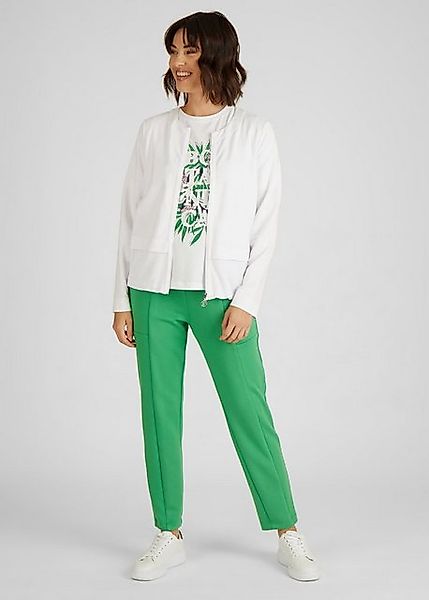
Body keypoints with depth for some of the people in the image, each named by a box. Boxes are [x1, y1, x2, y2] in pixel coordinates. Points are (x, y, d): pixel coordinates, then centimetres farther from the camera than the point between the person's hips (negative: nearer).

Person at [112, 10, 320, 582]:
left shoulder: (255, 132, 3)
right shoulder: (154, 131, 8)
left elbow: (266, 224, 0)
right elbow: (131, 216, 9)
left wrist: (247, 300, -8)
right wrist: (122, 300, 5)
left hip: (222, 294, -2)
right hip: (155, 292, 3)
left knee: (250, 413, -3)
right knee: (160, 413, 4)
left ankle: (288, 533, 12)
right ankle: (170, 536, 16)